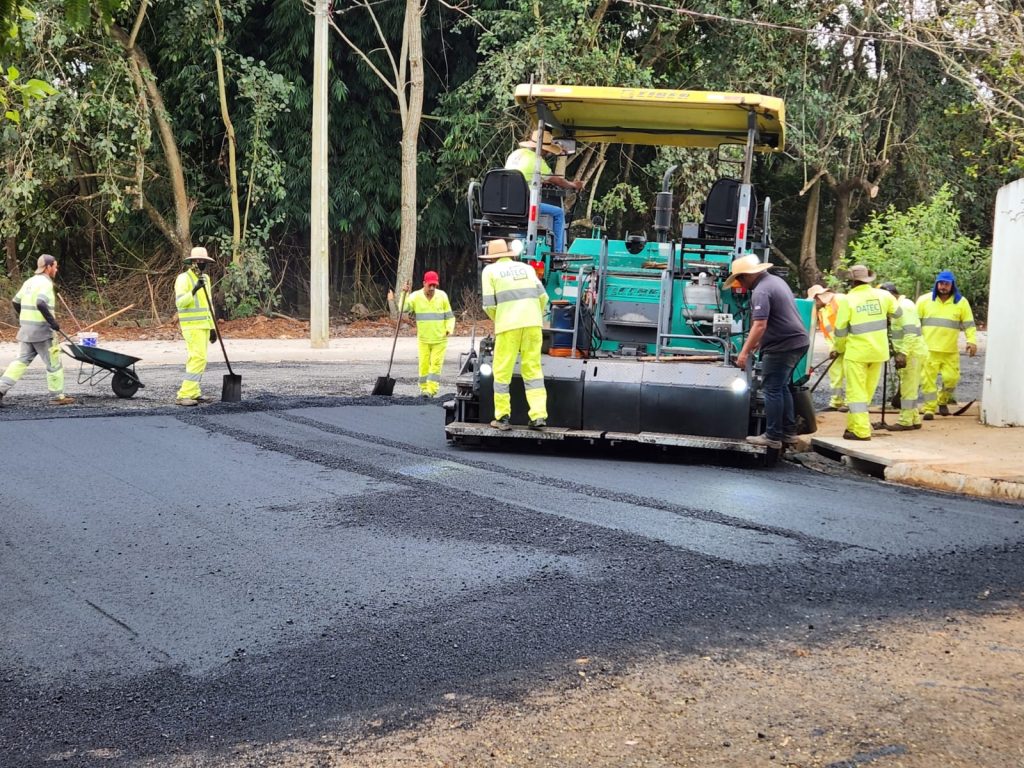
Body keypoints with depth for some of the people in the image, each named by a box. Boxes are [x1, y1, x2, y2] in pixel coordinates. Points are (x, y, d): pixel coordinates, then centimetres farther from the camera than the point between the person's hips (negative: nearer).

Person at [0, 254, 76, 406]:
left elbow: (15, 302, 20)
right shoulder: (45, 283, -13)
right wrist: (52, 321, -20)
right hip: (41, 330, -8)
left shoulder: (29, 282, 14)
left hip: (25, 329, 8)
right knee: (54, 363, 3)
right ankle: (57, 396, 9)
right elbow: (41, 304, -27)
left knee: (21, 360, 12)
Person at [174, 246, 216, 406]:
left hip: (204, 325, 8)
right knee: (199, 358, -16)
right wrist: (194, 290, -35)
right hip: (192, 326, -8)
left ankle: (194, 393, 14)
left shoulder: (205, 278, 16)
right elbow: (179, 302, -21)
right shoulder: (184, 278, -9)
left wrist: (212, 327, 18)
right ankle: (184, 394, -17)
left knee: (195, 359, 10)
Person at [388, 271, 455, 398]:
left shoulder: (442, 296, -1)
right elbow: (402, 308, -16)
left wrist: (449, 329, -11)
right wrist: (404, 295, -26)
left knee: (436, 364, -6)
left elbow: (449, 316, 5)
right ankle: (424, 389, 15)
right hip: (423, 339, 1)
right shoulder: (416, 296, -3)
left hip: (440, 339, -1)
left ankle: (431, 390, -7)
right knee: (424, 365, 2)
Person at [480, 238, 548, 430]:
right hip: (533, 323, 3)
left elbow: (489, 305, 2)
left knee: (502, 371, 6)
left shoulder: (490, 271, 10)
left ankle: (502, 418, 8)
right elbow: (542, 296, 10)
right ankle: (539, 416, 0)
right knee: (533, 369, 8)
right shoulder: (526, 267, 20)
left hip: (508, 324, -3)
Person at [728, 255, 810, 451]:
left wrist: (745, 351, -23)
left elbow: (760, 325, -26)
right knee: (782, 387, 18)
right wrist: (759, 341, 28)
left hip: (783, 346, -10)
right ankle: (788, 432, 22)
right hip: (798, 341, 10)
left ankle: (772, 436, 1)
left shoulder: (760, 291, -18)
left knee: (772, 390, -2)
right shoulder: (776, 280, 14)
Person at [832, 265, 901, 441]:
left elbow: (840, 329, -5)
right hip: (878, 352, 4)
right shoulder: (883, 295, 0)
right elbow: (897, 314, 16)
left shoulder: (848, 300, -10)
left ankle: (860, 431, -8)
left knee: (856, 392, -1)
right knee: (868, 391, 14)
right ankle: (854, 426, 22)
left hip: (856, 353, -4)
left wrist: (840, 349, 12)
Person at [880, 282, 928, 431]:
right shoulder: (900, 306, 16)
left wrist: (903, 354, -26)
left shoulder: (904, 306, -16)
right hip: (910, 352, 10)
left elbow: (910, 332, -24)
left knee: (908, 388, -5)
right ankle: (915, 420, 18)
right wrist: (900, 352, 19)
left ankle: (906, 421, -2)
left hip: (912, 352, -10)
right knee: (910, 388, 14)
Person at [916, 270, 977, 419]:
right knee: (928, 379, -4)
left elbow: (969, 324, 7)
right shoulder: (924, 300, 4)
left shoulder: (961, 302, 5)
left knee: (951, 378, 1)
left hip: (950, 351, 1)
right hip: (928, 349, -1)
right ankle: (929, 408, 5)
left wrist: (972, 341, -6)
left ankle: (943, 401, 28)